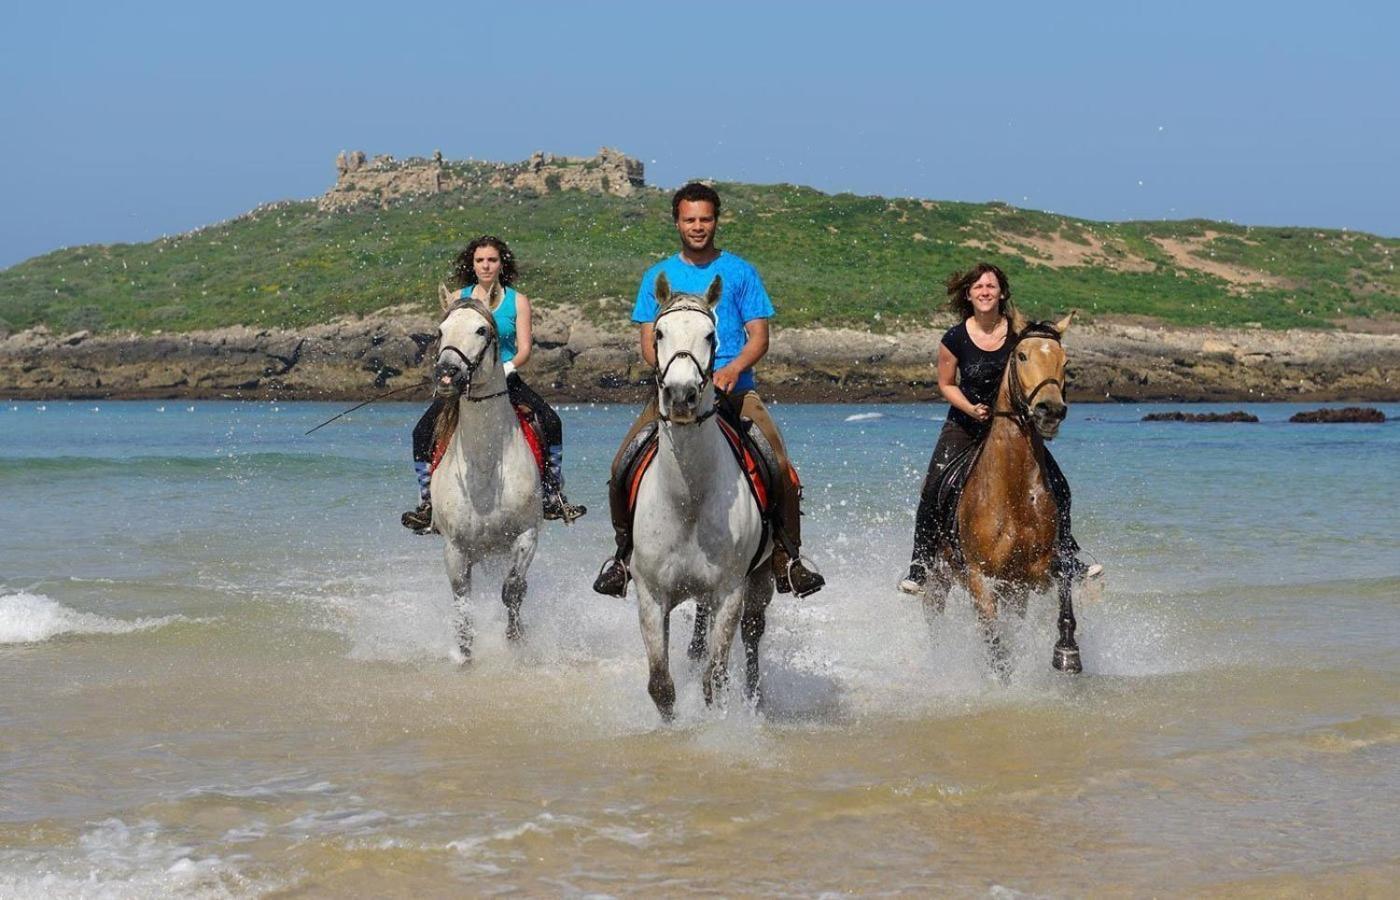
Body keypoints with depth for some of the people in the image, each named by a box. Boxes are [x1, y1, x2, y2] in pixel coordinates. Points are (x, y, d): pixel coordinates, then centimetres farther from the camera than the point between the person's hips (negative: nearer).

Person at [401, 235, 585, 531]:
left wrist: (508, 367, -24)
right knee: (423, 431, -19)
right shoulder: (459, 298, 7)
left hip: (506, 377, -1)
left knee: (550, 422, -23)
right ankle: (426, 502, -8)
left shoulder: (517, 301, 3)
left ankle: (553, 498, -13)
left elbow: (524, 350, -3)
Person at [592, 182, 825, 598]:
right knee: (622, 467, -16)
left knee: (781, 469, -22)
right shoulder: (659, 276, 12)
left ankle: (788, 556, -7)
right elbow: (648, 342, 8)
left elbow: (759, 336, 3)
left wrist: (730, 370, -16)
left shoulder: (740, 272, 8)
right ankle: (624, 552, 3)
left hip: (734, 388, -1)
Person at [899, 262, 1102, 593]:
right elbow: (946, 384, 1)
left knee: (1057, 489, -9)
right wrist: (971, 409, -16)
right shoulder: (955, 339, -11)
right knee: (933, 493, -16)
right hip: (965, 426, -1)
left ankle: (1067, 561, 8)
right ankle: (920, 568, -2)